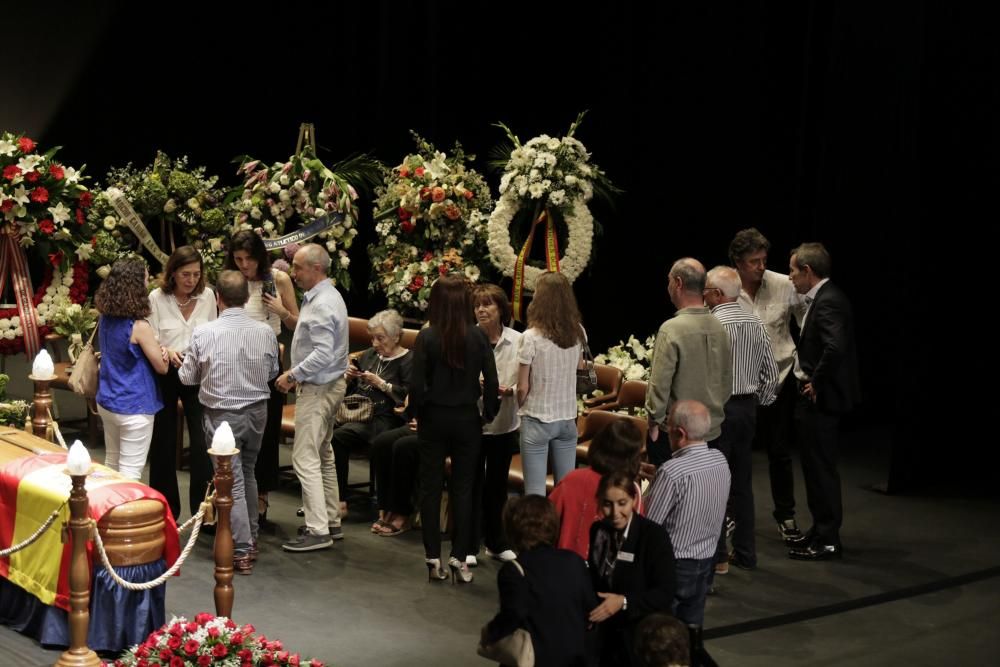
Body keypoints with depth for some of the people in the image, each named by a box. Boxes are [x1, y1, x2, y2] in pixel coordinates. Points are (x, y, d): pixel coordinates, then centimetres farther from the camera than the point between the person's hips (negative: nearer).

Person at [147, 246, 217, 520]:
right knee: (164, 443, 10)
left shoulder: (207, 296, -3)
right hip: (165, 374, -1)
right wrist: (168, 352, -27)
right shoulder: (157, 298, -9)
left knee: (202, 443, -7)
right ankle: (166, 510, 24)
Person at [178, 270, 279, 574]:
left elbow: (187, 377, -4)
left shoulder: (203, 333, -16)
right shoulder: (265, 332, -8)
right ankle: (251, 539, 31)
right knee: (248, 474, 22)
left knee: (232, 482, 2)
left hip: (221, 416, -3)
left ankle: (242, 551, 2)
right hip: (256, 412, 3)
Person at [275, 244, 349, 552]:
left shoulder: (322, 304, -21)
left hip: (318, 388, -11)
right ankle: (331, 521, 25)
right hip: (327, 384, 11)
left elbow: (324, 354, -28)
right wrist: (298, 374, 10)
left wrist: (292, 375, -19)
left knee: (306, 458, -9)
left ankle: (318, 530, -7)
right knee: (323, 455, 17)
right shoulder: (323, 296, 12)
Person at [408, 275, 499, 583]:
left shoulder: (427, 337, -11)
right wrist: (489, 412, 9)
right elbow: (492, 381, -6)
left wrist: (415, 412, 3)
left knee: (430, 487, 9)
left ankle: (433, 558, 11)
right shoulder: (478, 336, -7)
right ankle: (459, 558, 7)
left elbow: (417, 384, -13)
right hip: (467, 419, 1)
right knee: (463, 488, 8)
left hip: (434, 419, -1)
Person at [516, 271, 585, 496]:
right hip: (567, 418, 5)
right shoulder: (578, 334, -2)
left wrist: (521, 407, 8)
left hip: (537, 420, -5)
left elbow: (522, 388, -8)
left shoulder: (531, 338, -15)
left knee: (535, 493, 1)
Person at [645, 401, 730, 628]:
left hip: (674, 567, -7)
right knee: (691, 626, 17)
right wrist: (656, 477, 15)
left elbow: (647, 525, -18)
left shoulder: (672, 473, -26)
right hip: (706, 562, 7)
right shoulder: (720, 461, -3)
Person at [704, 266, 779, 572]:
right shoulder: (756, 323, 5)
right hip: (748, 408, 7)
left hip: (718, 409, -7)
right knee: (742, 483, 13)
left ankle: (717, 557, 1)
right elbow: (771, 375, 8)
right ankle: (745, 554, 18)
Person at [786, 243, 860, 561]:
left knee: (821, 468, -3)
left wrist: (817, 382, -22)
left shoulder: (828, 301, -20)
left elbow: (835, 347, -34)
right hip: (814, 396, 10)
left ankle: (828, 541, 5)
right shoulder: (822, 298, 12)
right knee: (816, 466, 18)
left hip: (820, 398, -10)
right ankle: (821, 530, 28)